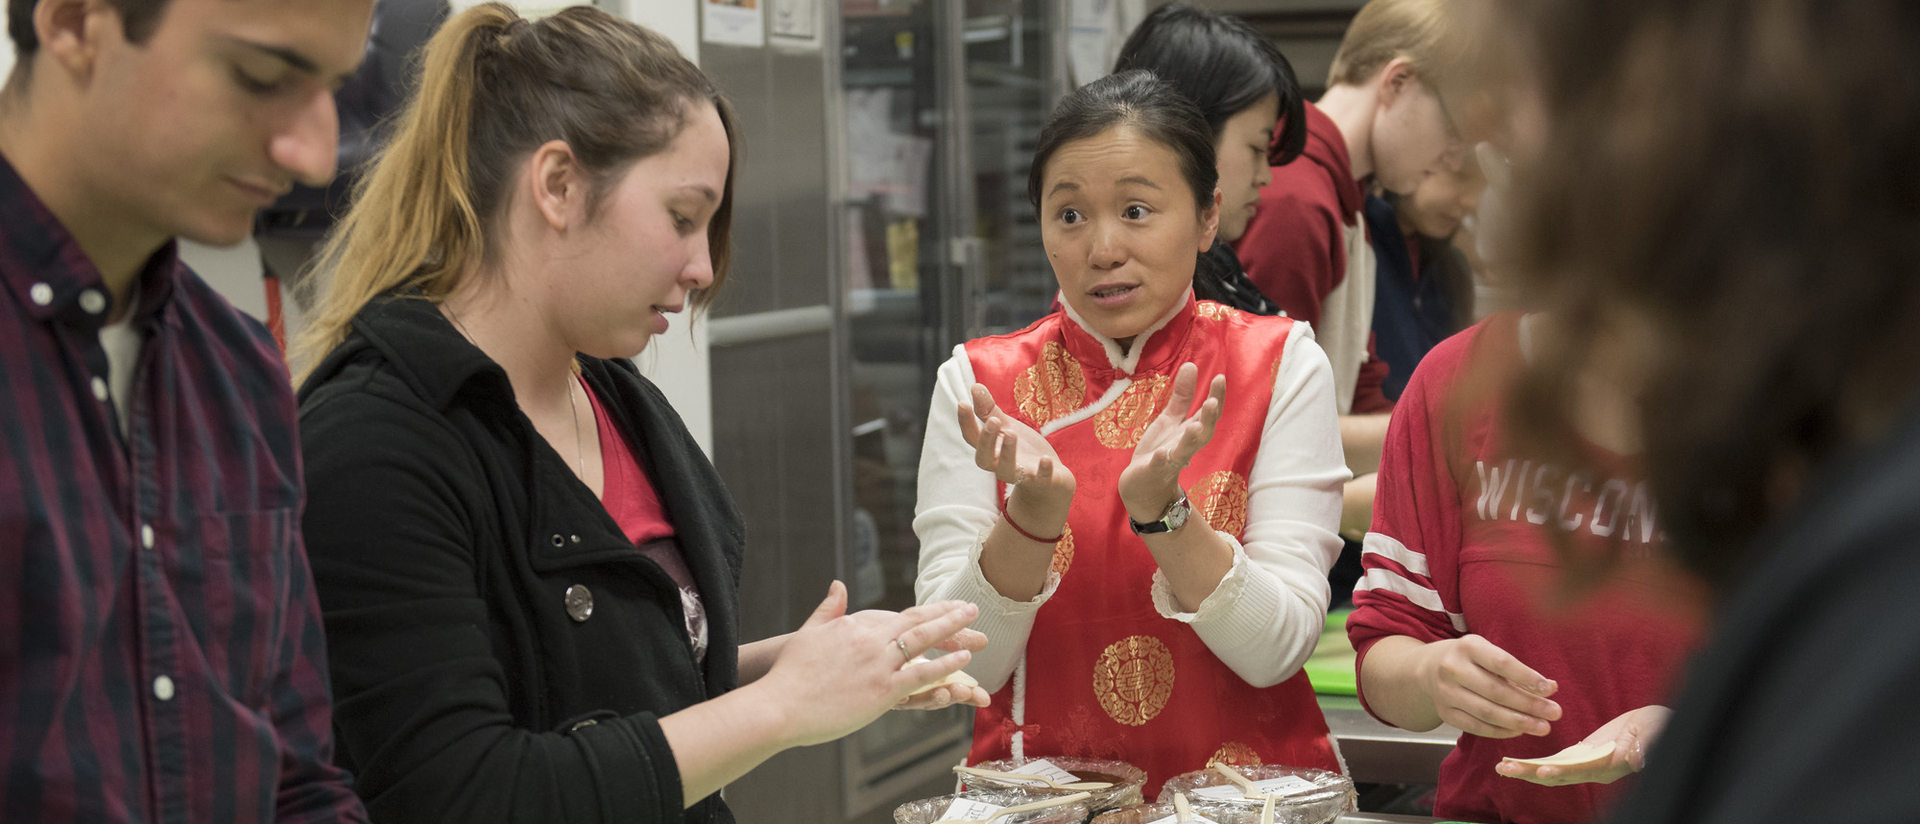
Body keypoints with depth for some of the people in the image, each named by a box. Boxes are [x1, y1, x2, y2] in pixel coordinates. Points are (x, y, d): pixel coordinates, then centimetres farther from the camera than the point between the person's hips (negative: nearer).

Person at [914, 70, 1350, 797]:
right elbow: (959, 667, -4)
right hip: (1040, 795, 0)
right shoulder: (976, 382, 2)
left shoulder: (1279, 367, 0)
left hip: (1240, 791, 0)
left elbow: (1276, 651, -6)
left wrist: (1159, 506, -19)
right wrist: (1035, 512, -18)